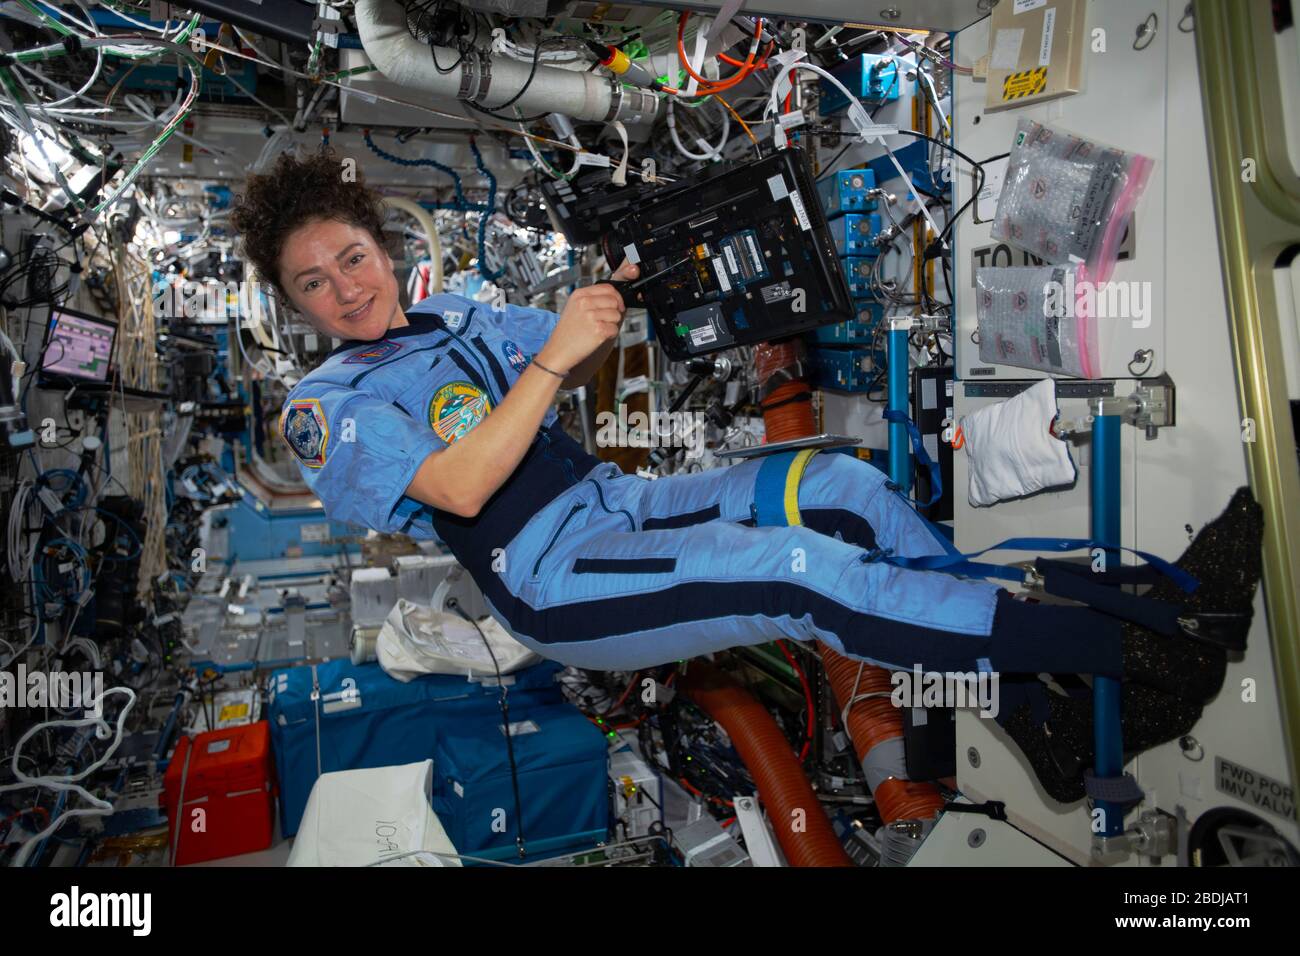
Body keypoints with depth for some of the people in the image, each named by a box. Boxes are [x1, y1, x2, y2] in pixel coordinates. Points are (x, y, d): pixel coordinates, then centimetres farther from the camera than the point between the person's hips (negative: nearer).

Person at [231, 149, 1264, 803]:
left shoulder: (453, 315, 20)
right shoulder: (324, 406, -1)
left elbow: (578, 364, 20)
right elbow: (459, 487, -18)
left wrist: (610, 304, -1)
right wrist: (553, 353, -21)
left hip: (617, 502, 7)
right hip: (553, 582, -7)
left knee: (843, 485, -13)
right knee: (799, 569, -28)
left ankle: (1044, 715, -8)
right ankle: (1136, 652, -21)